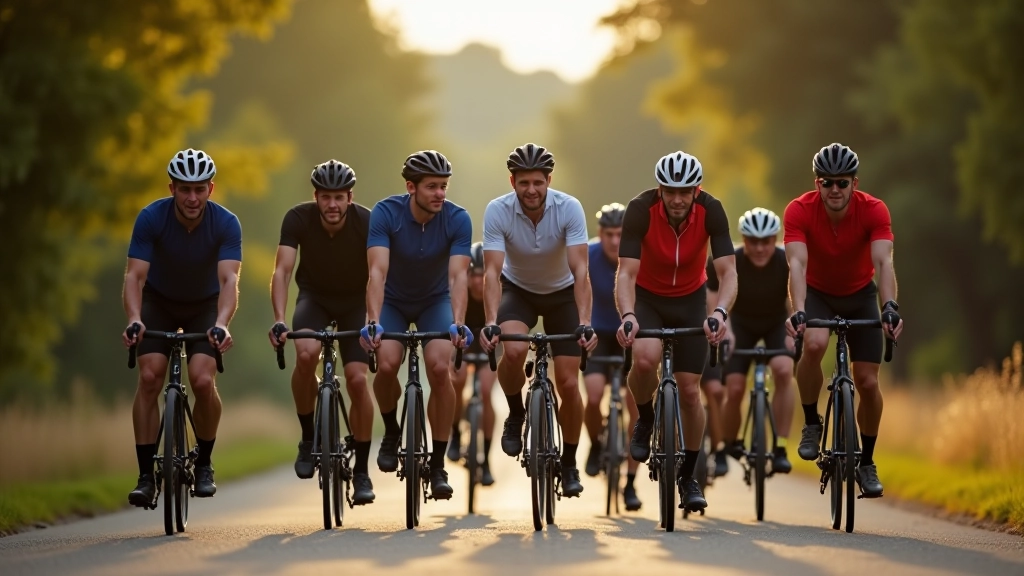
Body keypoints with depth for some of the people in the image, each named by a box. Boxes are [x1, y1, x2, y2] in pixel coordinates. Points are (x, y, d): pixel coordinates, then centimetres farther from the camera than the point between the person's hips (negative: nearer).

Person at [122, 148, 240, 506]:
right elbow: (135, 275, -30)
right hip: (159, 302, 0)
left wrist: (221, 324, -53)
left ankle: (204, 464, 4)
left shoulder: (226, 224, -26)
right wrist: (134, 319, -48)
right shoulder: (151, 218, -25)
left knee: (203, 381, -19)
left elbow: (229, 279, -35)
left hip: (205, 305, 0)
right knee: (149, 378, -18)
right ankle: (146, 475, -11)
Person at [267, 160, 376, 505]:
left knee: (357, 380, -14)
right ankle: (308, 438, -10)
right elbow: (282, 270, -28)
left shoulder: (366, 222, -24)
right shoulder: (298, 219, -22)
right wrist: (279, 320, -42)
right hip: (314, 296, 0)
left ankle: (362, 470, 1)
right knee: (306, 354, -30)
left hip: (355, 301, 0)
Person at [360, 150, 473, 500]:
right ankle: (391, 431, 6)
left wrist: (458, 324, -48)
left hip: (435, 301, 0)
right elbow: (378, 271, -35)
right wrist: (373, 322, -49)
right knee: (387, 365, -25)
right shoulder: (386, 213, -26)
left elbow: (457, 275, -32)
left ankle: (438, 463, -11)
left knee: (439, 368, -23)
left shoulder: (457, 219, -23)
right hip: (393, 301, 0)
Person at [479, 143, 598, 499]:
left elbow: (580, 271, -32)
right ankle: (516, 414, -3)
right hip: (517, 290, 0)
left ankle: (569, 462, 16)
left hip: (562, 293, 0)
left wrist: (584, 323, -44)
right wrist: (491, 323, -45)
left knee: (569, 384, -6)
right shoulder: (497, 211, -26)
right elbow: (492, 272, -31)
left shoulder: (569, 209, -27)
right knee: (513, 350, -32)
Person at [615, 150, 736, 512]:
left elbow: (728, 271, -28)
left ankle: (688, 478, 16)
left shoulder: (711, 211, -24)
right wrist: (627, 316, -50)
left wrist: (720, 312, -48)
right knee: (645, 358, -32)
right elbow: (626, 272, -31)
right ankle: (645, 419, 0)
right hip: (647, 296, -1)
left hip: (690, 299, 1)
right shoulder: (641, 209, -28)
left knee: (690, 390, -3)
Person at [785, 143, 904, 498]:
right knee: (814, 344, -33)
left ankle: (866, 462, 16)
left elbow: (883, 261, -37)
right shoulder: (800, 211, -27)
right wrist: (798, 311, -54)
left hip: (860, 295, 1)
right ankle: (811, 425, -11)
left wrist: (890, 306, -54)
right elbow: (797, 263, -38)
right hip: (817, 293, -1)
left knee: (868, 382, -4)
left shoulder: (874, 211, -26)